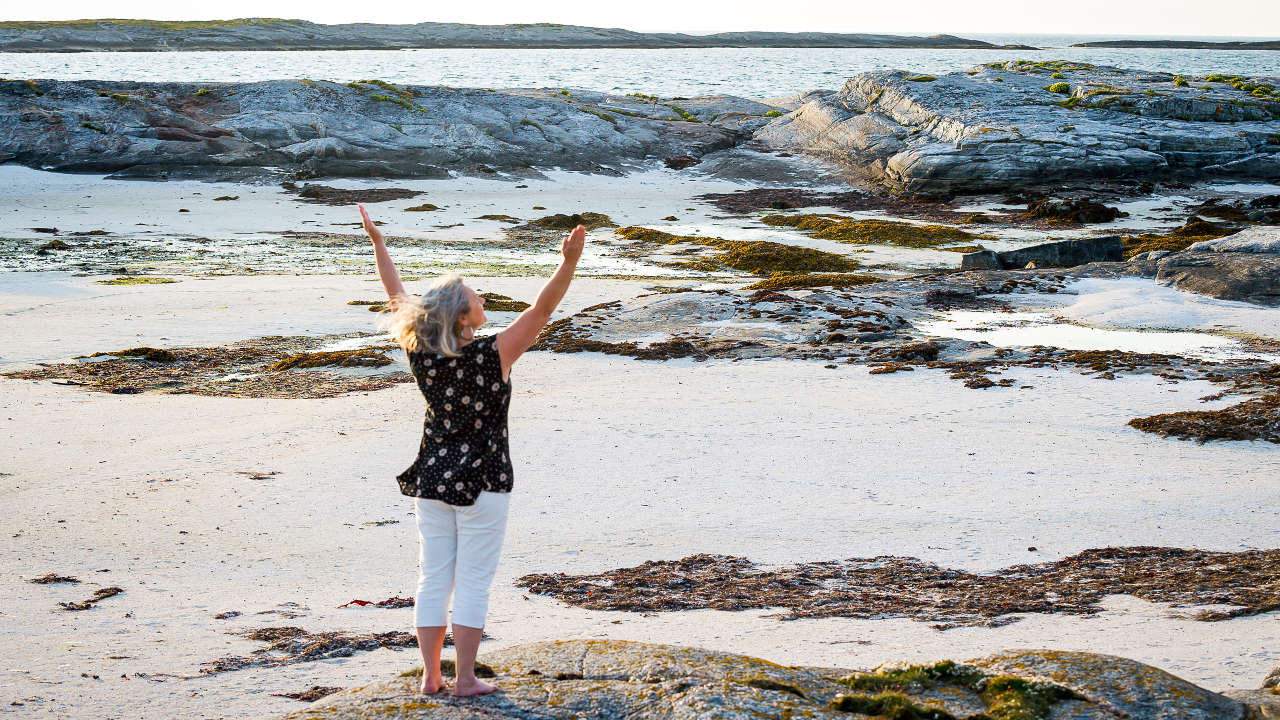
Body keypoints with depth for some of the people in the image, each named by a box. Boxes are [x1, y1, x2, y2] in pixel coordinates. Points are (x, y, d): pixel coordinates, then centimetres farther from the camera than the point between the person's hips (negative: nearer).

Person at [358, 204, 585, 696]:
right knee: (472, 582, 3)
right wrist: (570, 262, -32)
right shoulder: (493, 356, -19)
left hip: (430, 479, 5)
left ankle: (430, 676, 15)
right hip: (481, 482, -5)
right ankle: (464, 679, 7)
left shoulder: (420, 353, -7)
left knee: (433, 578, 11)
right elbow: (542, 309, -24)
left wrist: (377, 241, 16)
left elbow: (397, 296, 5)